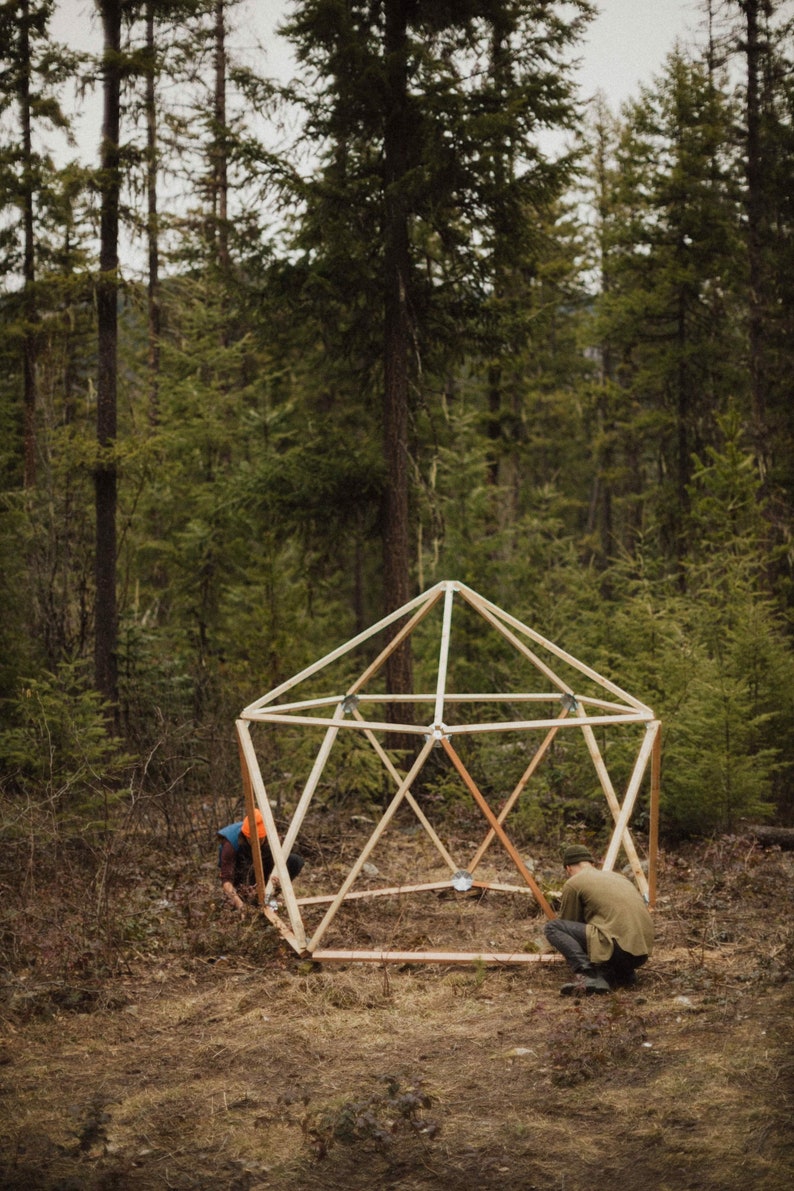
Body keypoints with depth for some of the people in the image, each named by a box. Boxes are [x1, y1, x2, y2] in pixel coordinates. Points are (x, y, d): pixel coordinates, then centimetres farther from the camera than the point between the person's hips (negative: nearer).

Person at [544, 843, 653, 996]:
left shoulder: (573, 883, 7)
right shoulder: (617, 876, 28)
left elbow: (566, 923, 19)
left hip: (618, 947, -7)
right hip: (643, 953, 7)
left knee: (552, 927, 1)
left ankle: (587, 974, -18)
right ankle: (624, 974, 6)